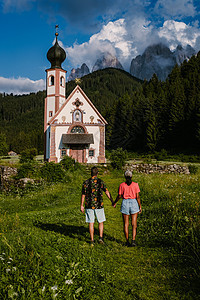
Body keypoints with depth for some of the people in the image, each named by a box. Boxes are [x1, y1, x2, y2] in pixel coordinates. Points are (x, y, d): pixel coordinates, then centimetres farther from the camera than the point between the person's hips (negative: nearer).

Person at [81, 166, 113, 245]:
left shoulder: (86, 182, -2)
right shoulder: (100, 182, -5)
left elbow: (83, 195, 0)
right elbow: (107, 192, -10)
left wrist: (82, 205, 8)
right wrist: (112, 201, -6)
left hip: (89, 206, 1)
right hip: (99, 205, -1)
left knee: (91, 223, 7)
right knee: (101, 222, 14)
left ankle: (92, 240, 11)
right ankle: (100, 237, 2)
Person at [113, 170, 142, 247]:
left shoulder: (122, 185, -4)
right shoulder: (135, 185, -5)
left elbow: (119, 196, -1)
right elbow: (137, 196, -7)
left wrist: (115, 203, 17)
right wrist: (140, 206, 1)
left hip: (125, 204, 0)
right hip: (134, 203, 0)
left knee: (126, 224, 10)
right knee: (134, 224, 6)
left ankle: (127, 242, 14)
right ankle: (133, 240, -7)